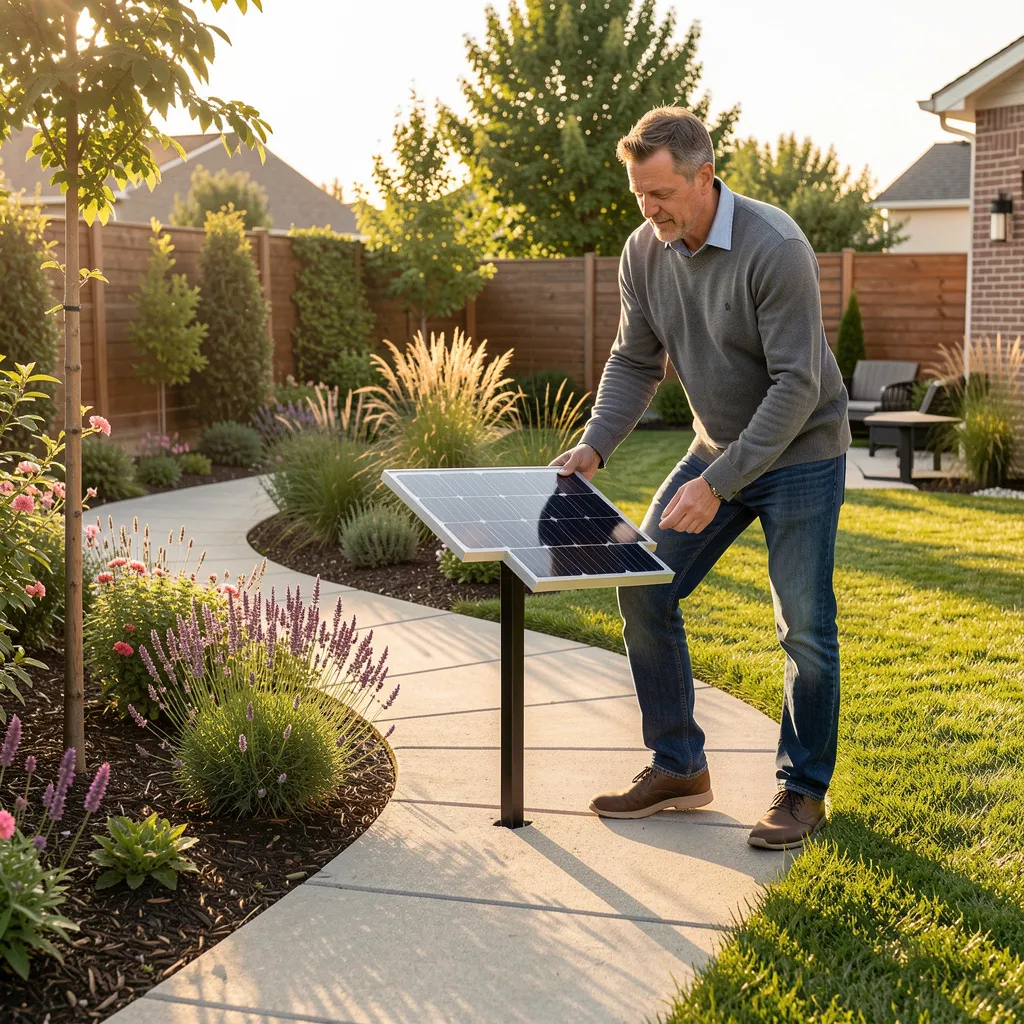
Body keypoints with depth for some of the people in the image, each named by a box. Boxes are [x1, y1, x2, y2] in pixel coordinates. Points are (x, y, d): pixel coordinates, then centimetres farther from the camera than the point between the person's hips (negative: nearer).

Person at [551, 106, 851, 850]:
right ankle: (678, 768, 14)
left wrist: (716, 484, -30)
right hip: (718, 447, 6)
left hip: (801, 453, -6)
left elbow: (796, 385, -27)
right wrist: (594, 446, -13)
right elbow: (636, 362, 3)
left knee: (806, 627, -1)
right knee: (643, 589, 1)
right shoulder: (644, 252, -6)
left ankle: (804, 789, 18)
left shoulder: (775, 248, -26)